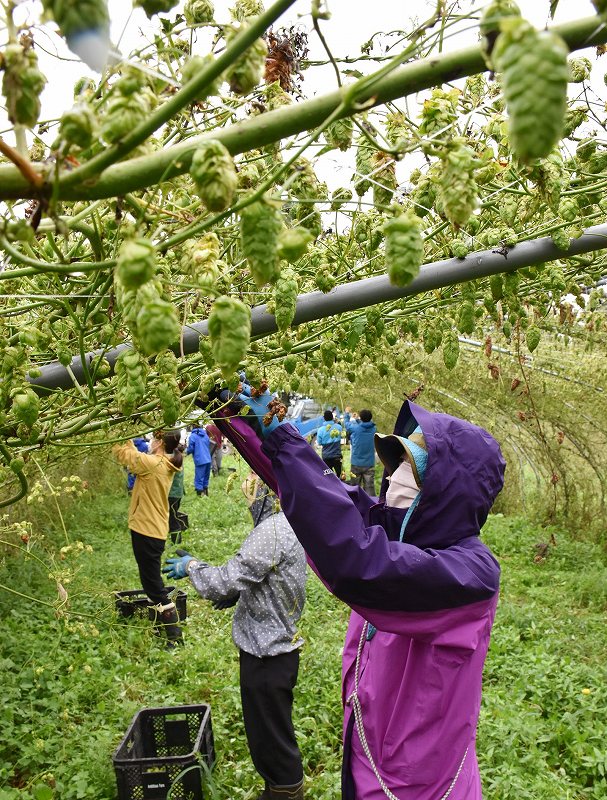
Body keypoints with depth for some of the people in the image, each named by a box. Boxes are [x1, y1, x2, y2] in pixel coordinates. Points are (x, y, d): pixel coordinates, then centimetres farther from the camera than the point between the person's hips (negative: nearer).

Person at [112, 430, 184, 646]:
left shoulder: (153, 463, -21)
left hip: (146, 531, -10)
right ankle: (162, 626, 38)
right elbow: (134, 455, 15)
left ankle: (175, 637, 3)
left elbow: (122, 452, -13)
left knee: (153, 586, -2)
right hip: (154, 529, 10)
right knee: (153, 582, 24)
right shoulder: (166, 464, 5)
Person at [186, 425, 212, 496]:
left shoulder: (192, 436, -7)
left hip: (200, 461, -6)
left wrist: (187, 452, 14)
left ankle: (199, 495, -4)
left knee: (199, 479, -2)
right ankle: (205, 493, 25)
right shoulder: (205, 435, 13)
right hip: (208, 460, 6)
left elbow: (191, 449, -6)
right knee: (205, 478, 17)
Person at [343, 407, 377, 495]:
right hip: (370, 464, 2)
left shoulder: (355, 428, -12)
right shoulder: (373, 429, -4)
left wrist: (347, 413, 26)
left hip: (356, 464, -1)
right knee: (369, 487, 0)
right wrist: (356, 419, 33)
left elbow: (347, 423, 7)